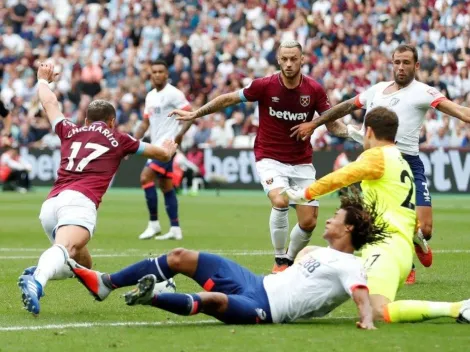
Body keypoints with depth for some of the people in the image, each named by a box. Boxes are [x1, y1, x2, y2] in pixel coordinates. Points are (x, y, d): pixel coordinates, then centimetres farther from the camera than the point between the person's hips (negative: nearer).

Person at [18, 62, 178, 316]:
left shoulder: (70, 131, 27)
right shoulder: (118, 139, 22)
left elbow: (49, 102, 43)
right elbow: (163, 154, 34)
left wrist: (43, 80, 63)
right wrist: (168, 149, 58)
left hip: (50, 203, 5)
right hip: (79, 200, -5)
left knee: (82, 264, 20)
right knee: (65, 248, -30)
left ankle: (37, 274, -8)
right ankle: (36, 280, -62)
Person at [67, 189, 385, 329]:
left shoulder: (350, 266, -8)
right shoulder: (320, 252, 21)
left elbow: (363, 297, -26)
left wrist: (367, 320, -42)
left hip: (264, 308, -10)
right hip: (256, 283, 10)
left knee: (213, 300, -41)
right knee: (179, 257, 6)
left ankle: (151, 297, -63)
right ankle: (105, 284, 8)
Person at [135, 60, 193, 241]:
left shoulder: (173, 94, -10)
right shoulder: (150, 96, 15)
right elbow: (145, 123, 19)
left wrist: (180, 134, -27)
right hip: (156, 146, 9)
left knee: (145, 177, -16)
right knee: (166, 187, 8)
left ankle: (154, 223, -10)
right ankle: (175, 229, 11)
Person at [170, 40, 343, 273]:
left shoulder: (314, 90, -8)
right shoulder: (264, 86, -12)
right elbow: (229, 99, -1)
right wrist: (195, 114, 0)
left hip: (302, 162, 3)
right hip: (270, 158, -3)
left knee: (309, 221, -3)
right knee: (280, 201, -30)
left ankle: (290, 259, 25)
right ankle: (280, 261, -12)